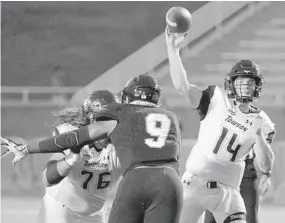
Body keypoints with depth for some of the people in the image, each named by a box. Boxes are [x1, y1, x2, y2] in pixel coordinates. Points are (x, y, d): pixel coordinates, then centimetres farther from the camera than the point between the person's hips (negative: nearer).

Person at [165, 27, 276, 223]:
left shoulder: (261, 122, 1)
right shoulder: (216, 100, -3)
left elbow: (266, 168, -4)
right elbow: (182, 87, -19)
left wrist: (260, 138, -21)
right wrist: (173, 49, -29)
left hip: (227, 190, 1)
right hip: (196, 183, -1)